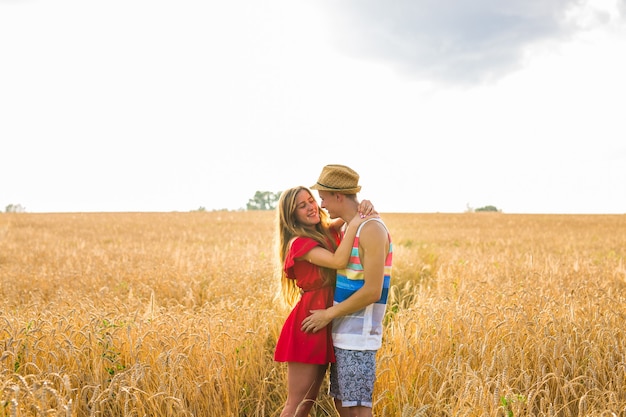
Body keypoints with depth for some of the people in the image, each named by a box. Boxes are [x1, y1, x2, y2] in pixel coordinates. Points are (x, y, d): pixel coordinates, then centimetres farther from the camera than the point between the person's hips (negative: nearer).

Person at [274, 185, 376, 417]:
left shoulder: (326, 233, 10)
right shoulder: (300, 242, -13)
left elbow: (348, 208, 19)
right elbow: (338, 261, -26)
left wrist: (365, 206, -4)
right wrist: (353, 225, -18)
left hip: (326, 323, 8)